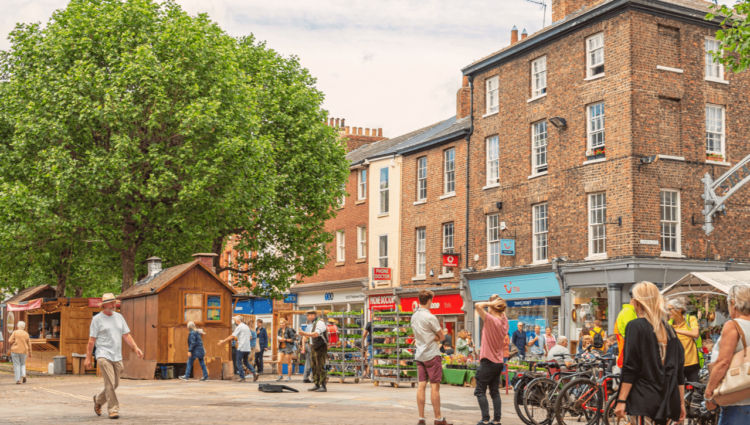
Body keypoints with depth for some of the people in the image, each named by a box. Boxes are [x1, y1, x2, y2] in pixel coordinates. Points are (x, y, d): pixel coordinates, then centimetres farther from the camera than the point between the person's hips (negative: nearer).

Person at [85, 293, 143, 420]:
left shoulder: (119, 317, 14)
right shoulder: (97, 319, -2)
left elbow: (126, 335, 15)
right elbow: (91, 340, -2)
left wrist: (136, 348, 4)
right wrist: (88, 358, -5)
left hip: (117, 357, 6)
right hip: (104, 356, -6)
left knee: (115, 384, 10)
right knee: (110, 383, -13)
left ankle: (98, 400, 33)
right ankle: (113, 409, -6)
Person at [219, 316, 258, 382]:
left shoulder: (239, 327, -9)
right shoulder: (246, 327, 15)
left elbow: (232, 336, -13)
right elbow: (250, 337, 21)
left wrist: (223, 341, -6)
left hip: (241, 348, -8)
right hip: (248, 348, 8)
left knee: (239, 362, 2)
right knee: (246, 362, 17)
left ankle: (242, 377, 2)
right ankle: (254, 373, 1)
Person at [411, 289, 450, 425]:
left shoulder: (414, 316, 9)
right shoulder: (430, 317, -14)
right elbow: (442, 337, -9)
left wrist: (432, 338, 3)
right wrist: (436, 337, 5)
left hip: (419, 355, 7)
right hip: (432, 355, -7)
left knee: (421, 386, 5)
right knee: (435, 386, -2)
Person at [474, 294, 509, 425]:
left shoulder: (491, 320, -19)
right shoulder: (504, 321, 2)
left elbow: (478, 306, -28)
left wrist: (492, 303, -18)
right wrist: (500, 303, 6)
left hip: (488, 361, -7)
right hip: (498, 361, 7)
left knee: (480, 391, 1)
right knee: (495, 392, 13)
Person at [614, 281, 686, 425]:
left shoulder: (635, 326, -6)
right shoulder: (669, 330, 12)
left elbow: (630, 369, -11)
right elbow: (679, 371, 13)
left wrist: (621, 400, -9)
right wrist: (681, 403, 19)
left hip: (644, 401, -6)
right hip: (668, 401, 6)